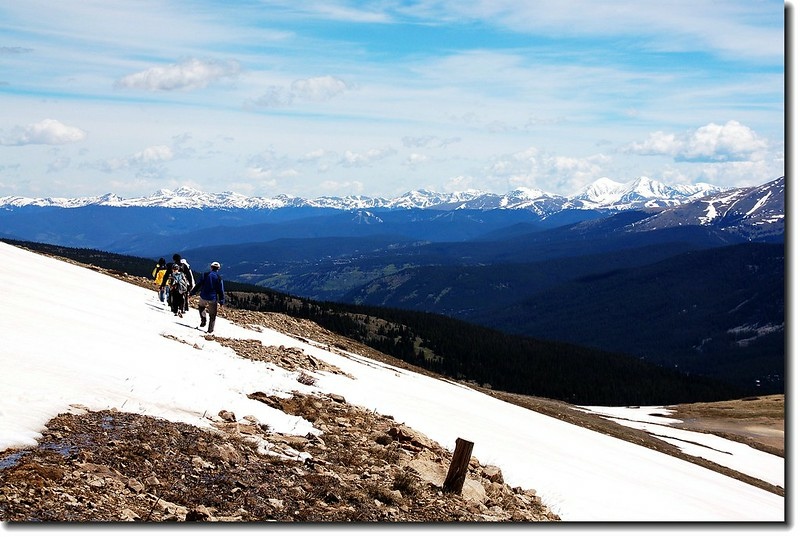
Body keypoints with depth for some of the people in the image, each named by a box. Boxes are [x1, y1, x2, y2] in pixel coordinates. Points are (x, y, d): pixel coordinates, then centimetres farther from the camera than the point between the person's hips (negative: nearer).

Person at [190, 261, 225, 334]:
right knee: (212, 315, 11)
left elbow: (198, 285, -1)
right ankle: (210, 330, 9)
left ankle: (203, 320, 16)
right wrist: (222, 301, 4)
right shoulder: (219, 278, -3)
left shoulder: (205, 274, -3)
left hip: (203, 297, 1)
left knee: (201, 306, 32)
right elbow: (221, 290, -1)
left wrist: (192, 293, 8)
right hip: (213, 299, -1)